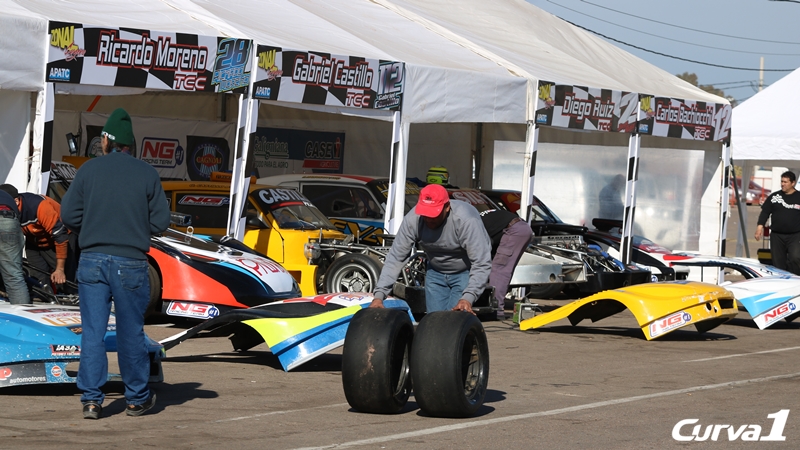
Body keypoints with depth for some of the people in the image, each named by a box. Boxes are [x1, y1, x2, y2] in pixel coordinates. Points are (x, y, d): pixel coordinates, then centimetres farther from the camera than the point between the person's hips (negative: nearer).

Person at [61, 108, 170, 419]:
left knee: (92, 332, 4)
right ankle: (137, 399, 19)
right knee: (131, 334, 9)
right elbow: (160, 222, 0)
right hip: (131, 263, 0)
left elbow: (68, 215, -1)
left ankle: (91, 400, 2)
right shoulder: (146, 173, 0)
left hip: (92, 261, 0)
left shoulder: (88, 169, 0)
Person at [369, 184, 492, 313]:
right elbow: (395, 258, -17)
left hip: (466, 272, -4)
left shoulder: (466, 220, -33)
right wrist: (379, 294, -25)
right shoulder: (412, 219, -22)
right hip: (436, 272, 4)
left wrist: (468, 298, -43)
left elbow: (481, 263, -31)